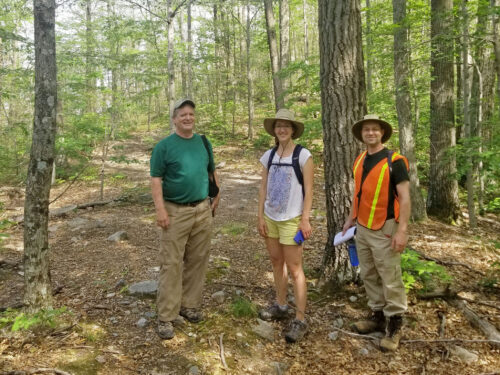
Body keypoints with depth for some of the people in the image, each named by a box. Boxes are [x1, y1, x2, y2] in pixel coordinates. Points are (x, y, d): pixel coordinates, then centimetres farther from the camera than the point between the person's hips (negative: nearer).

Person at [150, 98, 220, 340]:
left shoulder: (203, 143, 10)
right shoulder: (164, 146, -4)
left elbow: (212, 171, 20)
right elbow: (156, 179, -8)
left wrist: (217, 195, 13)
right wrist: (160, 209, -17)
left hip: (202, 210, 5)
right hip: (175, 212, -5)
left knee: (197, 260, 10)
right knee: (171, 263, -2)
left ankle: (189, 305, 25)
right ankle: (166, 317, 5)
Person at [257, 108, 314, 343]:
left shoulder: (303, 155, -10)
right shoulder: (268, 156, 5)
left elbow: (308, 190, -11)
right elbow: (263, 188, 7)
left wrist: (305, 219, -14)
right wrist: (260, 216, 4)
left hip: (292, 219, -6)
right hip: (270, 218, 6)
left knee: (294, 268, -2)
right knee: (276, 262, 16)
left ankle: (300, 321, 7)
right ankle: (280, 306, 33)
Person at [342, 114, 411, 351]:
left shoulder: (394, 161, -12)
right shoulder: (359, 161, 8)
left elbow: (405, 197, -14)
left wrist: (402, 230, -19)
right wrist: (351, 218, 18)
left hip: (384, 230, -7)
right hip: (362, 228, 7)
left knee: (390, 279, 1)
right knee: (369, 276, 15)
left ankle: (395, 324, 15)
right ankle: (378, 316, 29)